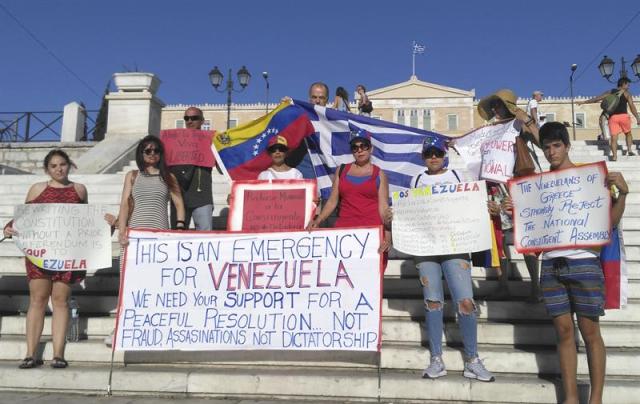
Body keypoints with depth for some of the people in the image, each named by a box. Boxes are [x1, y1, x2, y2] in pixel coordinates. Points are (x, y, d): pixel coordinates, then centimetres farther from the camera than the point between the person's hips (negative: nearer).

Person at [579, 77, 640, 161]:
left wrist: (584, 102, 18)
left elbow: (596, 98, 13)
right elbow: (632, 106, 0)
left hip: (612, 117, 2)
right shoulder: (626, 93, 8)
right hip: (624, 116, -2)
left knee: (614, 137, -3)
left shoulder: (610, 92, 15)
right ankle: (630, 150, 10)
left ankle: (614, 156, -14)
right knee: (628, 133, 21)